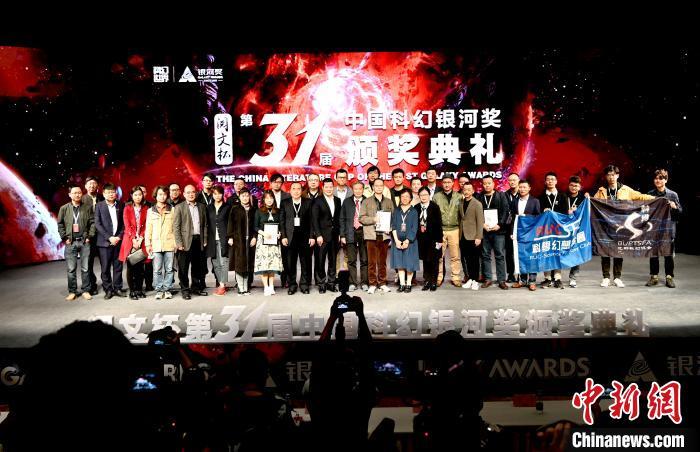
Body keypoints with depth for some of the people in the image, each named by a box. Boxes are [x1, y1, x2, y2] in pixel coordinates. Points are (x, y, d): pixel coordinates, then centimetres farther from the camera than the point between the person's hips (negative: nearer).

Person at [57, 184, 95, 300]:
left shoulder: (88, 207, 2)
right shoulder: (64, 208, 5)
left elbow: (92, 222, 2)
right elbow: (60, 225, 7)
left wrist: (89, 236, -5)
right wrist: (65, 238, -1)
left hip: (84, 242, 0)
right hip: (70, 243, 1)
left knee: (85, 268, 3)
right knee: (71, 269, 3)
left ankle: (86, 291, 12)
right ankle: (72, 292, 11)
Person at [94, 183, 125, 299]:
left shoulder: (120, 205, 8)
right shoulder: (99, 206, 2)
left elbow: (123, 223, 9)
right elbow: (97, 224, -3)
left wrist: (119, 236, -5)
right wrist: (109, 237, -10)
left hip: (118, 240, 2)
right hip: (104, 242, -2)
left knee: (118, 266, 5)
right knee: (105, 268, 0)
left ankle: (117, 288, 14)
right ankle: (108, 290, 9)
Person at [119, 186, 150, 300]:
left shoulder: (145, 209, 9)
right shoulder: (127, 208, 4)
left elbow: (145, 225, 3)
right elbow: (127, 226, -3)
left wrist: (140, 239, -9)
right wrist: (133, 239, -12)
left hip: (141, 241, 2)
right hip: (130, 241, -2)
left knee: (141, 267, 2)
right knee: (130, 267, -2)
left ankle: (139, 290, 10)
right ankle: (132, 291, 2)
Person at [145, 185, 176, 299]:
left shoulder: (172, 210, 7)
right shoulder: (151, 211, 10)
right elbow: (148, 228, 11)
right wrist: (147, 243, 5)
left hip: (169, 244, 0)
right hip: (156, 244, 0)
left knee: (169, 269, 1)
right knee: (157, 270, 0)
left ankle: (167, 289, 9)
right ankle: (159, 290, 8)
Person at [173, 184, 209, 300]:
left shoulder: (202, 207, 13)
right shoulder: (179, 207, 1)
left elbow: (205, 225, 14)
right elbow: (176, 227, -4)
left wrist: (205, 240, 7)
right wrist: (179, 243, -11)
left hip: (199, 240, 4)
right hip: (185, 241, -4)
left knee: (198, 267, 10)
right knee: (183, 268, 0)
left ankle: (196, 287, 22)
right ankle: (185, 290, 8)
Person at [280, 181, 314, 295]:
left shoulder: (308, 202, 6)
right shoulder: (285, 203, 8)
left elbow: (311, 220, 3)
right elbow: (282, 221, 5)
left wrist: (312, 236, -3)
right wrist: (283, 236, -3)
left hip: (305, 236, 0)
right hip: (290, 236, 0)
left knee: (306, 262, 3)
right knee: (291, 263, 3)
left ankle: (304, 285, 14)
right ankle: (292, 285, 13)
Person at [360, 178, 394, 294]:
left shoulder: (388, 202, 14)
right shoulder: (366, 202, 7)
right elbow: (361, 218, 0)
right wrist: (373, 219, -14)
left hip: (384, 235, 2)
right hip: (371, 235, -2)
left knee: (382, 261, 6)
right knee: (372, 261, -2)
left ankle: (382, 283, 14)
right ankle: (372, 284, 5)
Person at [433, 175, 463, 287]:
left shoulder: (459, 197, 8)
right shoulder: (436, 197, 6)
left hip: (454, 229, 1)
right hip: (440, 230, 0)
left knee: (455, 256, 2)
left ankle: (456, 278, 9)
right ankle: (439, 277, 9)